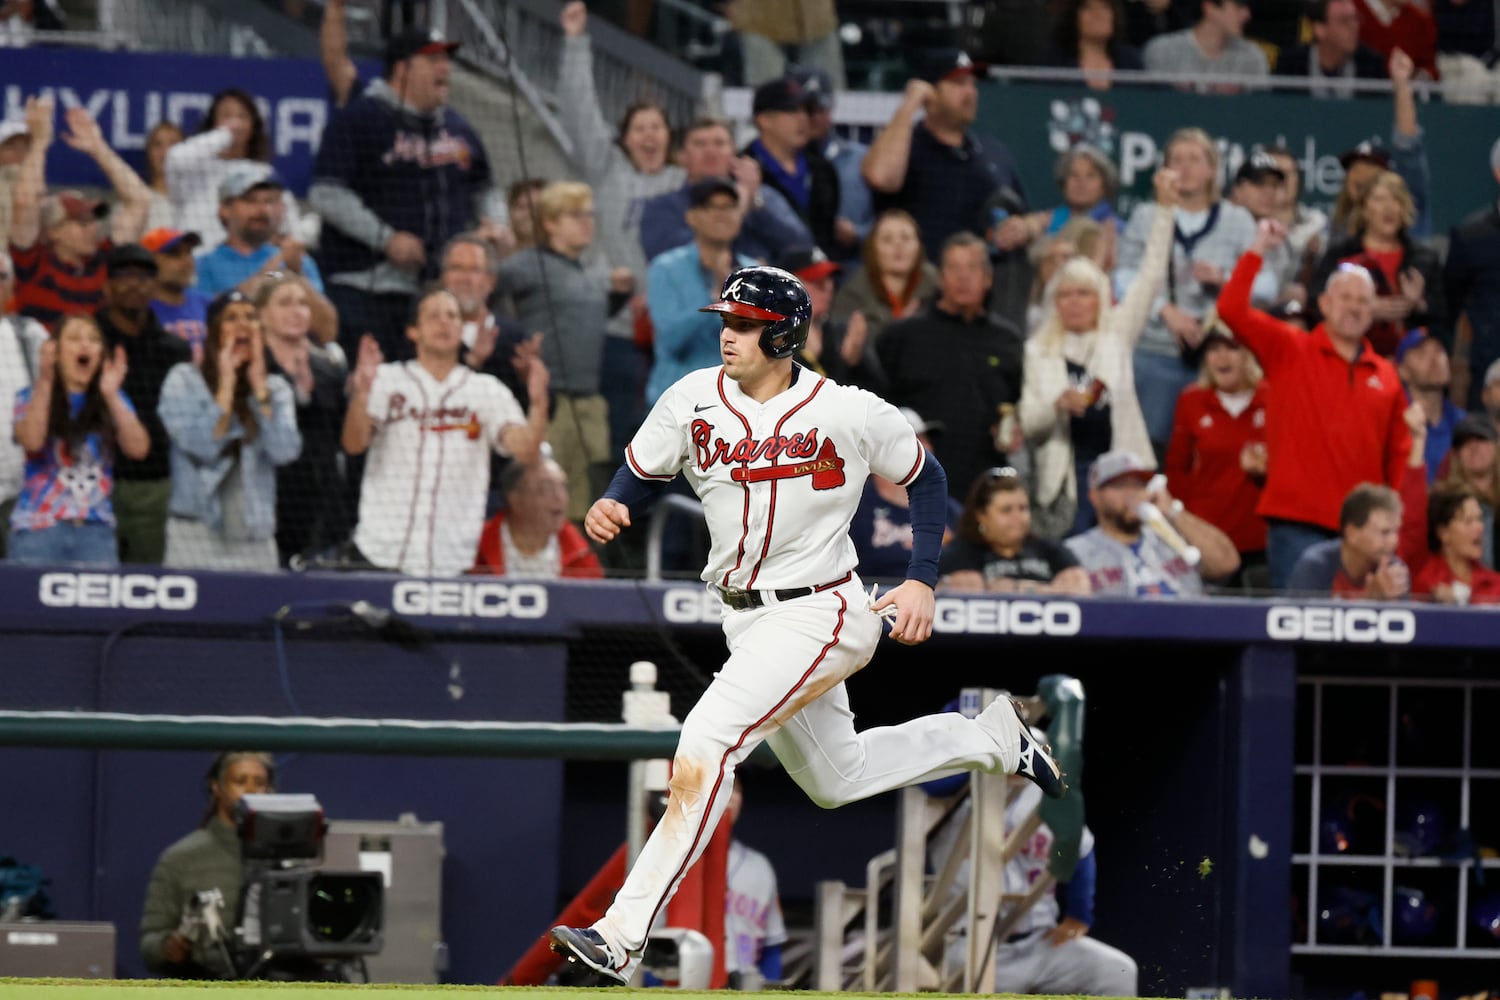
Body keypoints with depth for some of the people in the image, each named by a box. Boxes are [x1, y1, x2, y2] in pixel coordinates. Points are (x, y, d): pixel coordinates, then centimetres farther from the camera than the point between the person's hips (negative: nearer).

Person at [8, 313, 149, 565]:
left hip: (95, 530, 1)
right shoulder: (31, 398, 6)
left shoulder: (112, 402, 11)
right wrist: (44, 383, -19)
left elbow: (138, 449, -3)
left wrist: (112, 396, -12)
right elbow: (32, 441, -13)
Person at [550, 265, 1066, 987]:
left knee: (704, 743, -24)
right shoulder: (693, 400, -4)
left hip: (822, 615, -7)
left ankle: (622, 937, -26)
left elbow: (925, 478, 3)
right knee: (833, 780, 22)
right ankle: (992, 737, 45)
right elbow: (641, 471, 9)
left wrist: (921, 581, -4)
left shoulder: (851, 415, -13)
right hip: (745, 622, 7)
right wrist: (612, 506, -15)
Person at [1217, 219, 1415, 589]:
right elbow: (1231, 309, -6)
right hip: (1297, 523, -3)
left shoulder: (1385, 375, 12)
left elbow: (1399, 453, 14)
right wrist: (1257, 251, -9)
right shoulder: (1290, 350, 4)